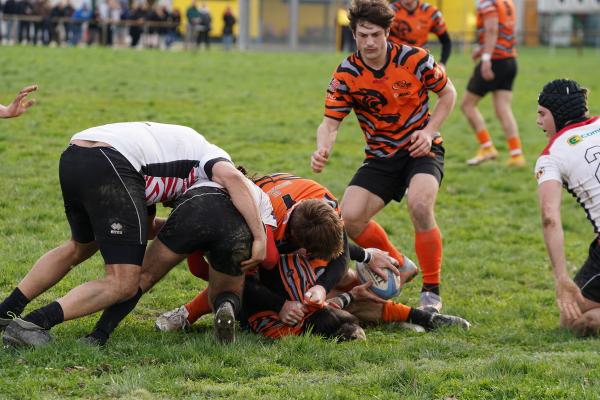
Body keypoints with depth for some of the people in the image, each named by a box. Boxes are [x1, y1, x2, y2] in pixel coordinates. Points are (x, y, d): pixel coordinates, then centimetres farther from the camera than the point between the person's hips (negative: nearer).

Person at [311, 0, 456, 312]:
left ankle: (432, 291, -14)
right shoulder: (346, 74, -9)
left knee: (419, 206, -31)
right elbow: (330, 122, -9)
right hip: (380, 157, 3)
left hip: (421, 150, -3)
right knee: (350, 218, -14)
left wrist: (429, 131, -12)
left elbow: (448, 92, 3)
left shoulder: (414, 59, -12)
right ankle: (398, 266, 17)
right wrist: (322, 149, -32)